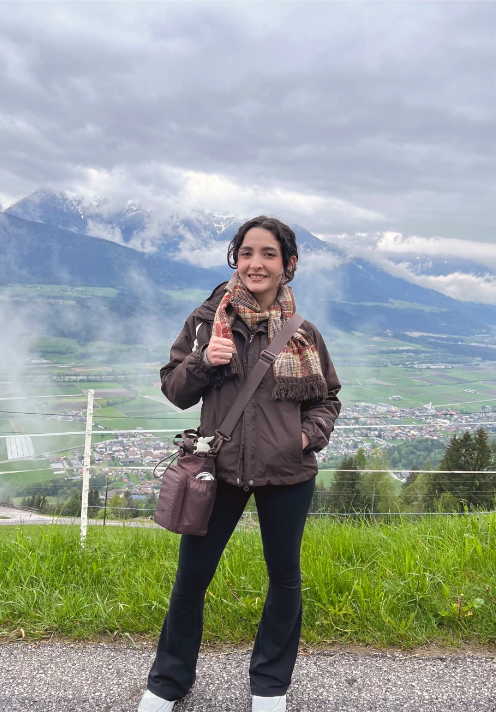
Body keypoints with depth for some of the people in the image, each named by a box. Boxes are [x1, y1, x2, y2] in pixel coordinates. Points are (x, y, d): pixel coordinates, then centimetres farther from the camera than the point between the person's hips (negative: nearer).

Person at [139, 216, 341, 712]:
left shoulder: (302, 334, -2)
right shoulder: (207, 320, -3)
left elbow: (327, 399, 10)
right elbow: (174, 390, 1)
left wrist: (312, 433, -9)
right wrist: (203, 361, -18)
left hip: (287, 475, 1)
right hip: (219, 470, 0)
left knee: (284, 577, 17)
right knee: (191, 577, 13)